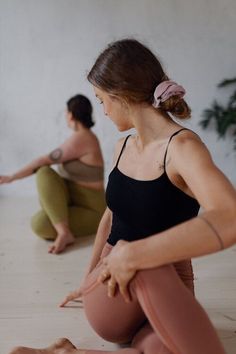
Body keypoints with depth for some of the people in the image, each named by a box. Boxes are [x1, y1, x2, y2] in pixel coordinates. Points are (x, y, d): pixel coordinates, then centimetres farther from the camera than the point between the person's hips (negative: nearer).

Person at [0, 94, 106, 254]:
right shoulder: (84, 136, 9)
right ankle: (61, 222, -2)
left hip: (91, 211, -10)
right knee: (43, 173, -11)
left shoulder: (81, 138, -21)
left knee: (39, 225, -27)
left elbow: (44, 161, -20)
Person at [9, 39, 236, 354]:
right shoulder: (124, 147, 3)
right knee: (145, 271, -35)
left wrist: (131, 255, -36)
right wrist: (88, 280, 27)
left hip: (166, 291, -3)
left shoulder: (182, 146, -19)